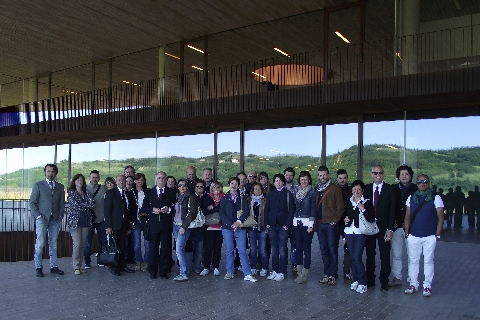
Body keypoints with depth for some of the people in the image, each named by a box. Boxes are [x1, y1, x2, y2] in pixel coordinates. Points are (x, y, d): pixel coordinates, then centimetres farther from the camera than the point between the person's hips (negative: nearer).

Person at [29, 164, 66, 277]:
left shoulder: (60, 187, 13)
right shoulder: (38, 185, 4)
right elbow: (32, 203, 1)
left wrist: (60, 215, 2)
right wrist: (38, 216, -9)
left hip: (55, 219, 3)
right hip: (42, 219, -3)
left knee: (53, 244, 7)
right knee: (40, 244, -6)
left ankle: (53, 267, 13)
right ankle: (38, 268, 3)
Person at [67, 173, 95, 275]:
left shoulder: (86, 192, 13)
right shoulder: (71, 193, 2)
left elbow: (93, 204, 0)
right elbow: (76, 205, -12)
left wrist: (82, 205, -9)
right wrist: (87, 204, -1)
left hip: (86, 221, 4)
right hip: (75, 221, -4)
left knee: (82, 245, 6)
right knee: (77, 244, -9)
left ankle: (79, 265, 15)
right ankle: (76, 267, 0)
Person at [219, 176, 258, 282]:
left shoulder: (242, 198, 9)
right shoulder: (224, 198, 8)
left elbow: (246, 212, 0)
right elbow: (221, 213, 1)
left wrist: (239, 222, -14)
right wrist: (231, 224, -11)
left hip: (240, 227, 0)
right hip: (227, 227, 1)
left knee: (242, 251, -3)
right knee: (229, 251, 5)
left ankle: (247, 274, -3)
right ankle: (229, 272, 16)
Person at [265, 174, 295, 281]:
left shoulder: (288, 194, 1)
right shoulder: (270, 194, 10)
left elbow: (292, 210, -2)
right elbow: (266, 209, 11)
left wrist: (288, 224, -9)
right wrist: (266, 223, 3)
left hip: (283, 225, -3)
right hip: (272, 225, 3)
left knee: (282, 249, -2)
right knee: (274, 249, 8)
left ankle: (281, 272, 6)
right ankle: (274, 270, 17)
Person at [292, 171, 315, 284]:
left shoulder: (312, 192, -2)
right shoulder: (297, 192, 12)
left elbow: (313, 208, -5)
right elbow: (294, 207, 14)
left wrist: (311, 224, -10)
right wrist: (292, 221, 9)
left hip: (307, 223, -5)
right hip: (296, 222, 5)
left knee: (306, 248, -1)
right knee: (298, 248, 6)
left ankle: (305, 274, 4)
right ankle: (299, 273, 13)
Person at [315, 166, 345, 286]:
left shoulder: (335, 188, -4)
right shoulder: (317, 189, 14)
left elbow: (340, 207, -6)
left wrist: (335, 220, -10)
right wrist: (315, 221, 8)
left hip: (331, 223, -6)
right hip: (320, 224, 6)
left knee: (332, 250, -1)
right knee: (324, 250, 11)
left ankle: (333, 275, 5)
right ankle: (327, 274, 19)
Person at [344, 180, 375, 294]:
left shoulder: (367, 202, -1)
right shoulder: (348, 202, 13)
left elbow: (371, 219, -8)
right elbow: (344, 215, 25)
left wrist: (363, 209, -18)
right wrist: (344, 220, 5)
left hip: (360, 233, -5)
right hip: (349, 232, 5)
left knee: (357, 258, -11)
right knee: (352, 258, 8)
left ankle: (362, 283, 0)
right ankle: (355, 280, 19)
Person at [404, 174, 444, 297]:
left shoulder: (435, 198, -1)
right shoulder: (411, 198, 7)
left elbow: (440, 218, -1)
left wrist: (437, 235, -5)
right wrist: (406, 233, 4)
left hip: (430, 237, -2)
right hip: (413, 236, 3)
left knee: (428, 261, 5)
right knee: (413, 260, 7)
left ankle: (427, 286, 15)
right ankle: (413, 284, 18)